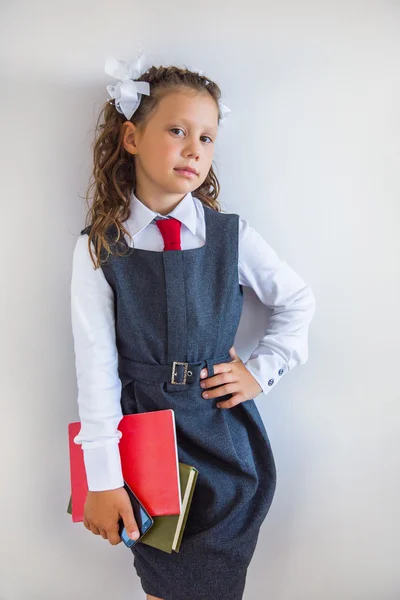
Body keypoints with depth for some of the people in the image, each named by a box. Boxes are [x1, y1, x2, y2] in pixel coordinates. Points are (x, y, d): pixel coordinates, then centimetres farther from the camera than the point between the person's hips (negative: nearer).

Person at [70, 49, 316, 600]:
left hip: (225, 436, 1)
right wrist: (102, 477, -9)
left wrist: (262, 370, 0)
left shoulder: (232, 236, -5)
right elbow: (96, 368, -9)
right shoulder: (98, 249, -8)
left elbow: (298, 301, 10)